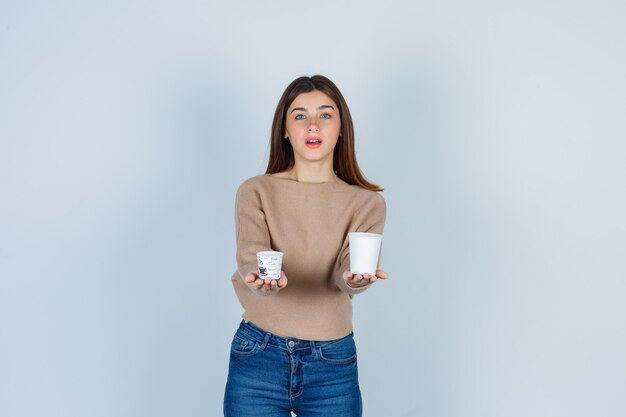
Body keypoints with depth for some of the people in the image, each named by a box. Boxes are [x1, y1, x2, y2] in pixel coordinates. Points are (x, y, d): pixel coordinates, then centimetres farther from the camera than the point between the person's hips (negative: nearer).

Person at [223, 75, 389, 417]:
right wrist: (264, 279, -37)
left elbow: (349, 265, -13)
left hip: (333, 365, 1)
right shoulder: (255, 192, 0)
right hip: (257, 355, 0)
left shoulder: (366, 203, 2)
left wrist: (357, 277, -37)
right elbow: (251, 257, -14)